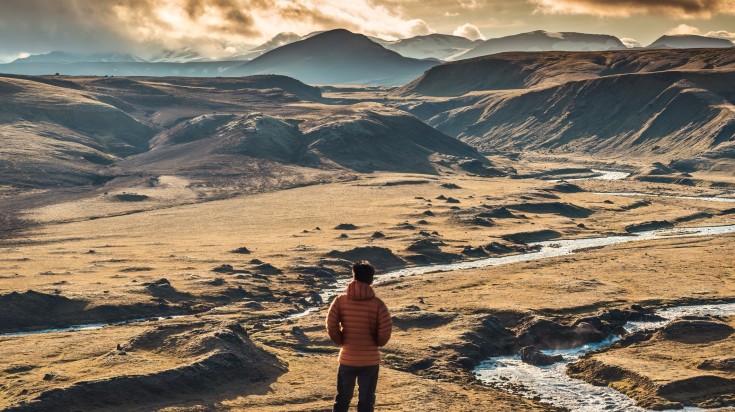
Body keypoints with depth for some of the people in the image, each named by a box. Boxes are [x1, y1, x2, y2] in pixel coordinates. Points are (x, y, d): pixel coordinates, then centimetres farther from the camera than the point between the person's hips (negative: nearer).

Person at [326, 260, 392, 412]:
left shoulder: (340, 301, -7)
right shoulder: (377, 304, -12)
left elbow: (331, 326, -10)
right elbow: (386, 330, -15)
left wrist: (341, 342, 7)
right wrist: (378, 343, 5)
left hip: (347, 358, 1)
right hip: (370, 359, -1)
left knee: (342, 399, 16)